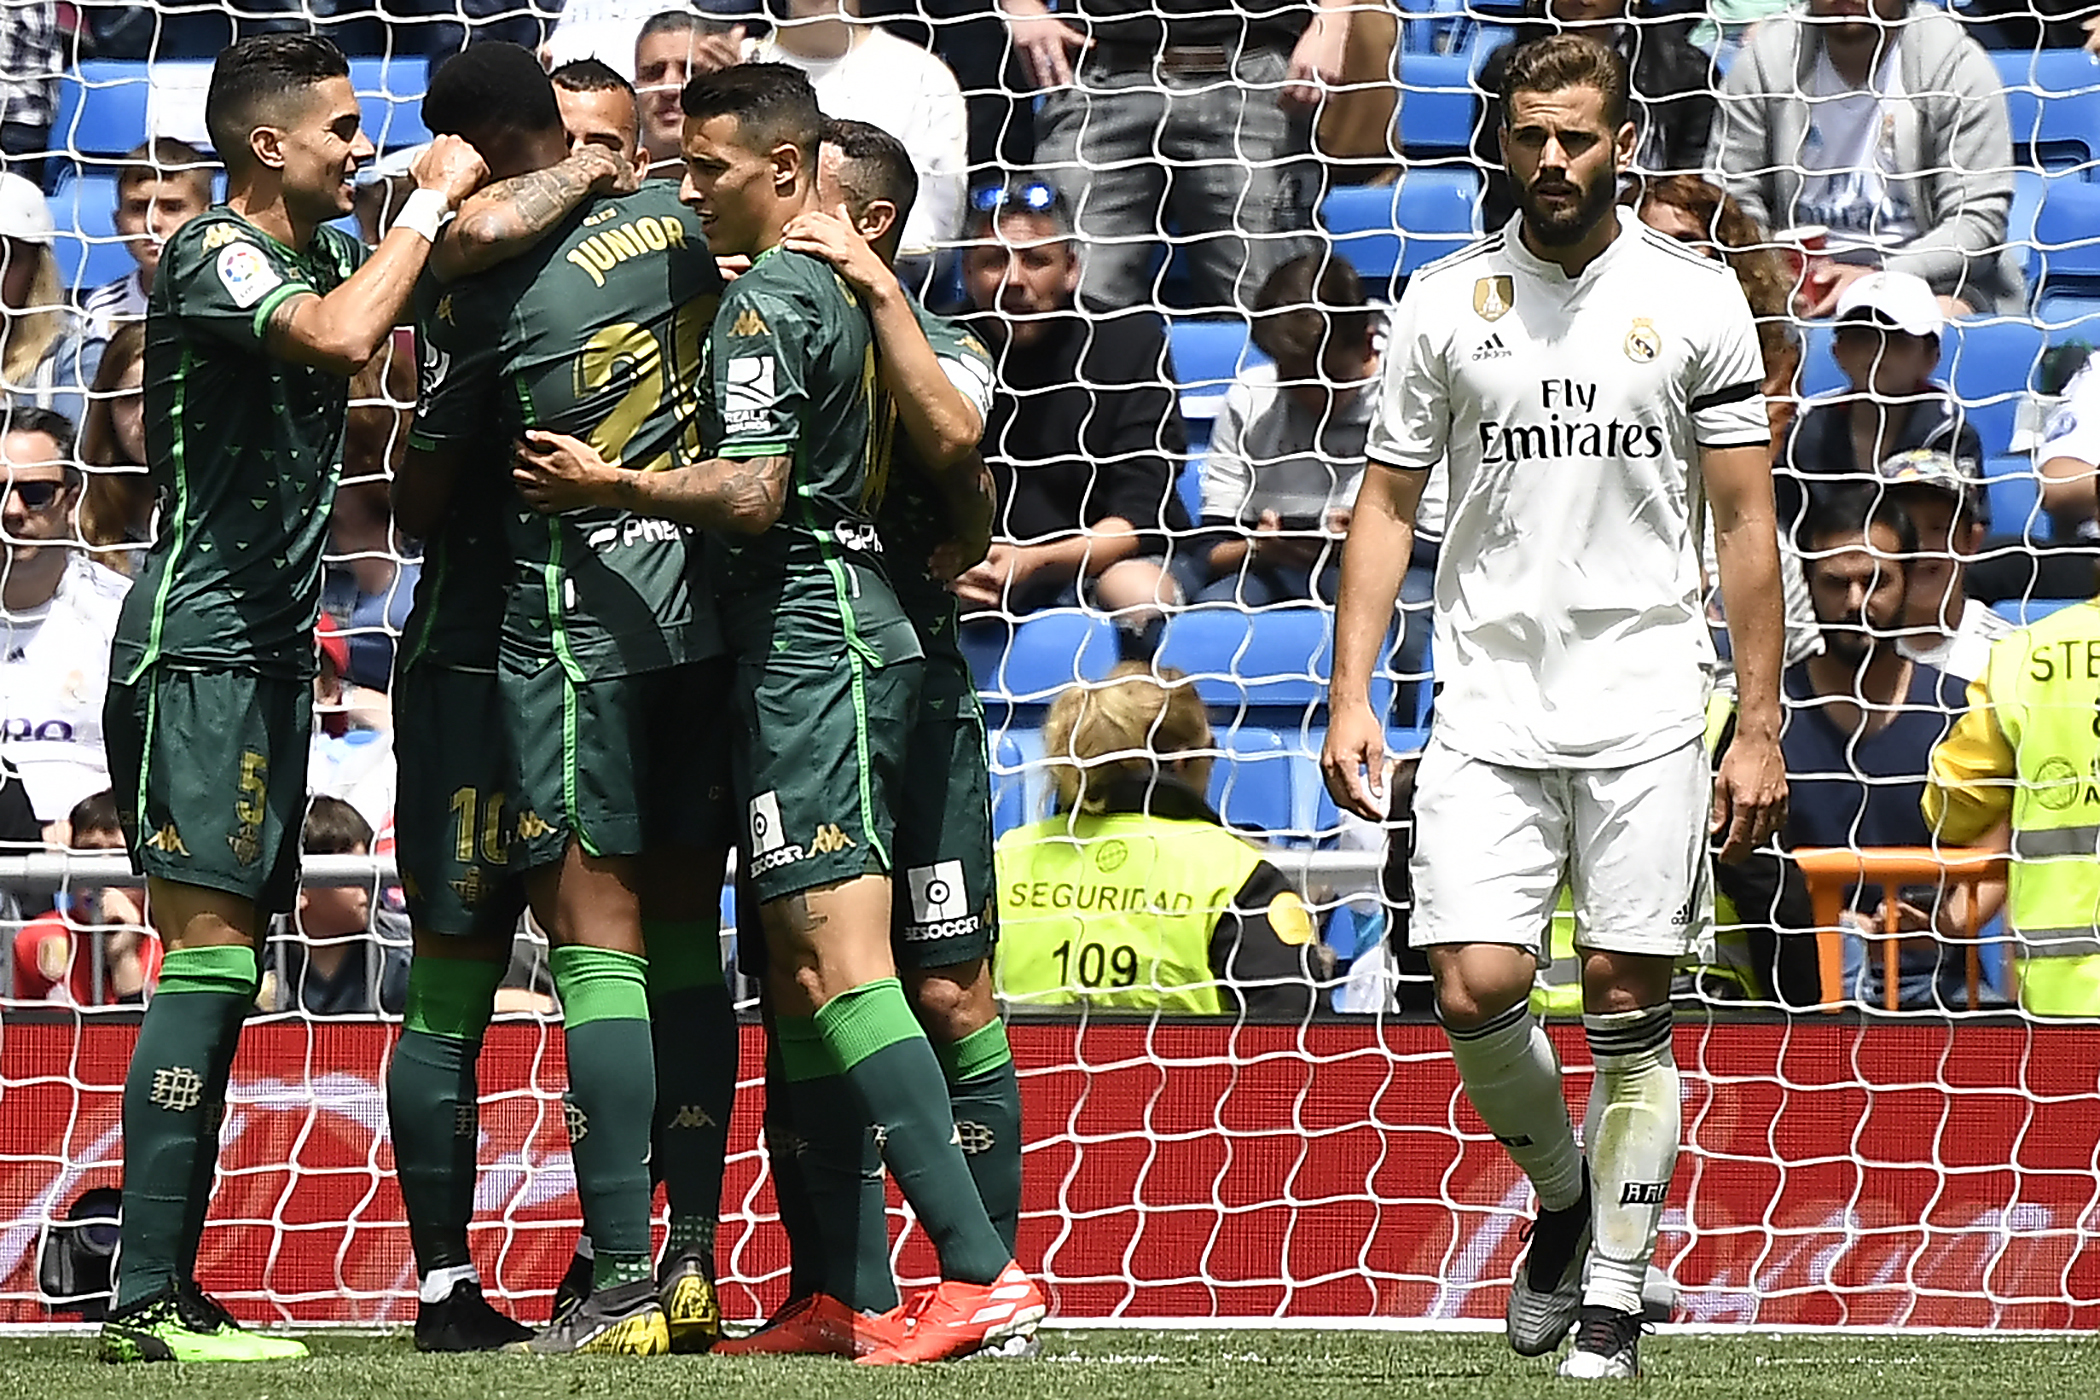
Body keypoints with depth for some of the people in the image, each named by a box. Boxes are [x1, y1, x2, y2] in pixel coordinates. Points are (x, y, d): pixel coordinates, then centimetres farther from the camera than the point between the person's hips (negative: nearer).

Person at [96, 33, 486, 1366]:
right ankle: (149, 1296, -15)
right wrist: (429, 203, -17)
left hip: (268, 652, 9)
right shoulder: (213, 255, -12)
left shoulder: (325, 253, 15)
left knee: (225, 961, 7)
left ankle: (171, 1291, 8)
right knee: (206, 956, -13)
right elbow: (342, 337, -29)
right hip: (197, 645, -9)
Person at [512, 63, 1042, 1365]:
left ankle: (984, 1271, -24)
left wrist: (611, 484, -8)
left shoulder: (768, 297, -10)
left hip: (806, 631, -10)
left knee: (835, 959, -16)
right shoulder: (855, 286, 18)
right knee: (797, 964, 10)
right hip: (856, 616, 10)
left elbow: (752, 492, -18)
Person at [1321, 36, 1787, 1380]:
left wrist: (1760, 728, -1)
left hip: (1647, 712, -1)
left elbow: (1746, 523, 4)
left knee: (1629, 1005, -1)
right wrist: (1352, 696, 1)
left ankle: (1614, 1296, 10)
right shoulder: (1445, 301, 6)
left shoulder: (1696, 298, 2)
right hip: (1488, 705, 1)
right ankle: (1563, 1190, 19)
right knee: (1475, 989, -9)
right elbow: (1388, 504, 11)